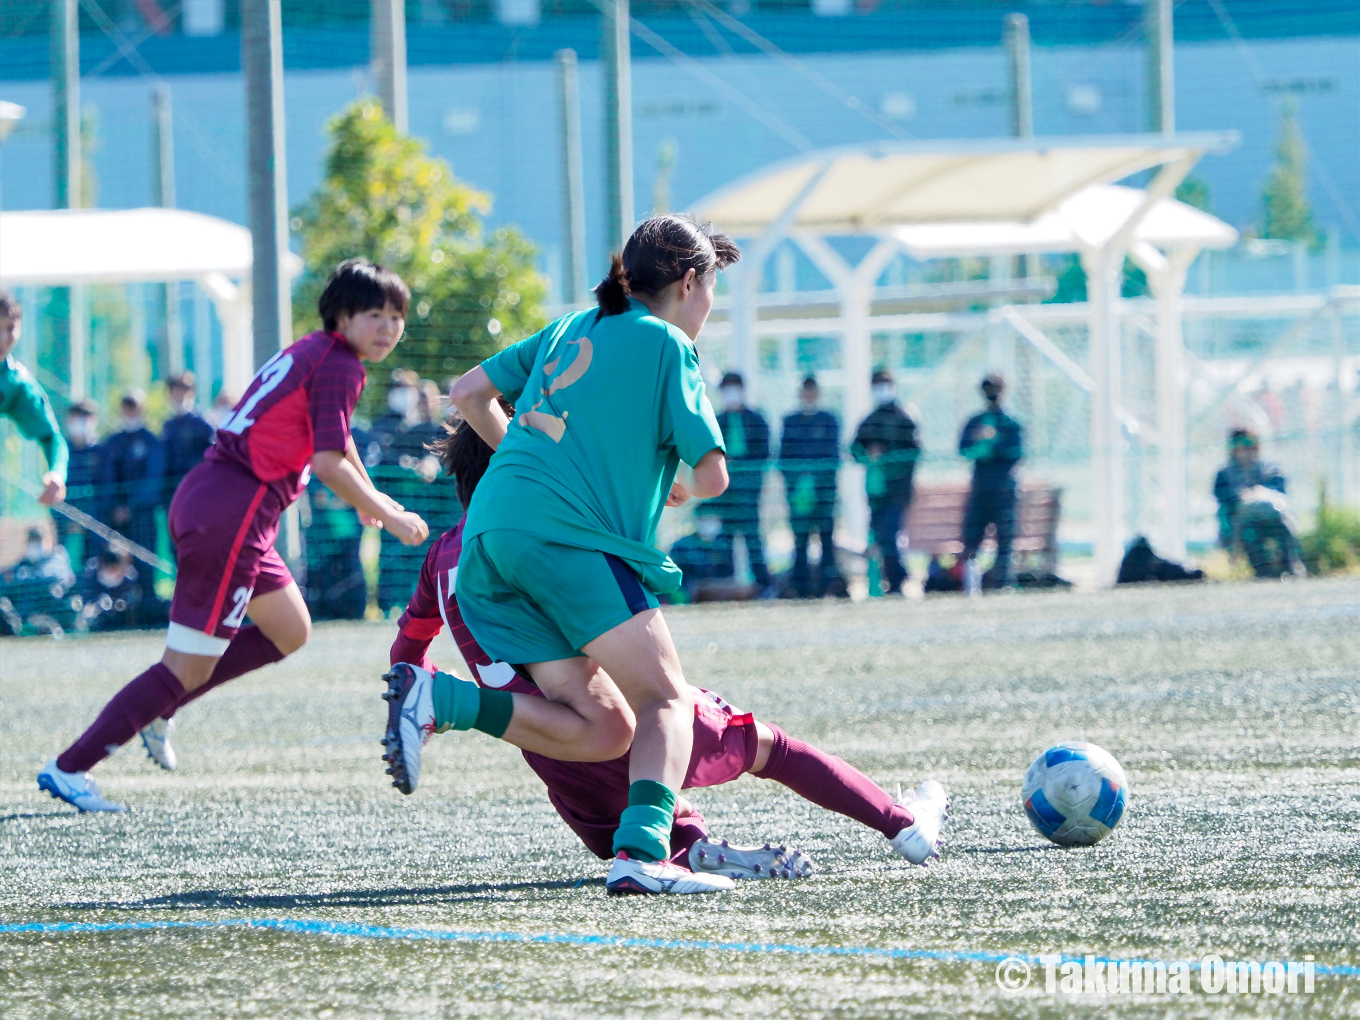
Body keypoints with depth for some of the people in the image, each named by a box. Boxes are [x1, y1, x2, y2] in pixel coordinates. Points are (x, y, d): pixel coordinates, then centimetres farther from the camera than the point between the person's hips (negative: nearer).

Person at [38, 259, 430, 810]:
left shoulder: (312, 352, 21)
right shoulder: (338, 366, -9)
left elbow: (332, 437, 39)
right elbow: (329, 463, -17)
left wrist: (369, 497, 52)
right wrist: (388, 516, -5)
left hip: (203, 497, 10)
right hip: (233, 513, -10)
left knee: (290, 631, 22)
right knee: (188, 667, -6)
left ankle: (157, 706, 17)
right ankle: (69, 768, -7)